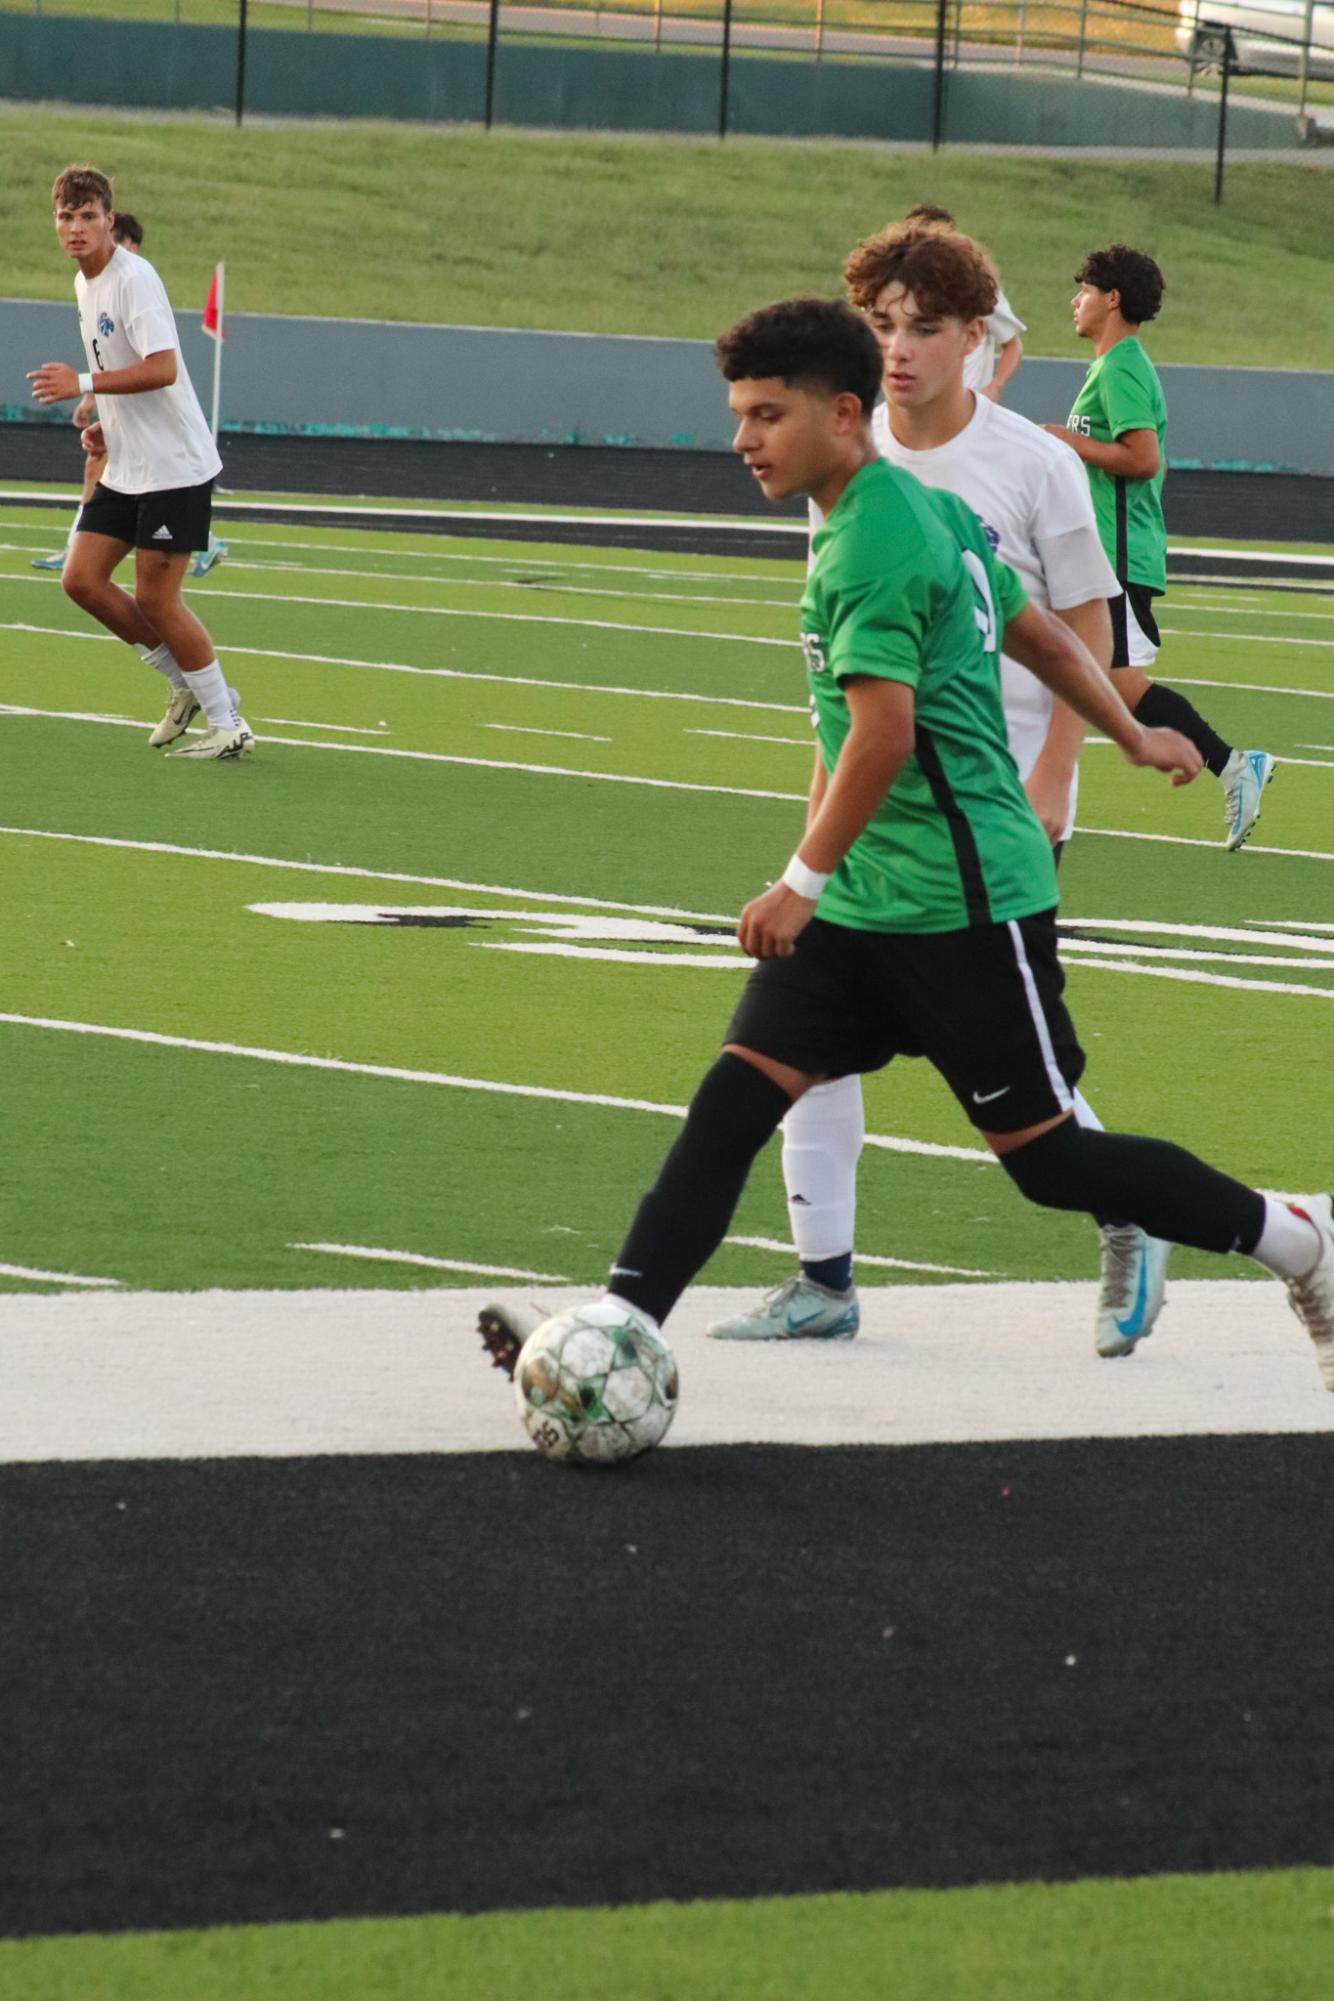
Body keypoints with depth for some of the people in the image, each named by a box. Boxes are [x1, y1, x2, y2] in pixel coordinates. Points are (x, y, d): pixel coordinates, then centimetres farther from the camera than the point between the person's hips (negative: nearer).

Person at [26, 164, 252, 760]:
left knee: (154, 599, -7)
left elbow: (162, 369, -27)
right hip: (125, 468, 9)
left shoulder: (134, 279, -17)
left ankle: (228, 724, 6)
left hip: (174, 467, -9)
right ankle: (187, 685, 18)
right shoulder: (85, 285, 12)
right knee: (81, 579, 4)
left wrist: (82, 385, -25)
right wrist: (105, 425, 10)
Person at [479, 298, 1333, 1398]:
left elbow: (883, 735, -25)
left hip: (963, 903, -10)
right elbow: (1043, 637, 22)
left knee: (1045, 1154, 0)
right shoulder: (929, 509, 11)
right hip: (866, 902, 10)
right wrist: (1135, 735, 34)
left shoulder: (870, 545, -19)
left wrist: (803, 882, -20)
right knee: (735, 1095, -2)